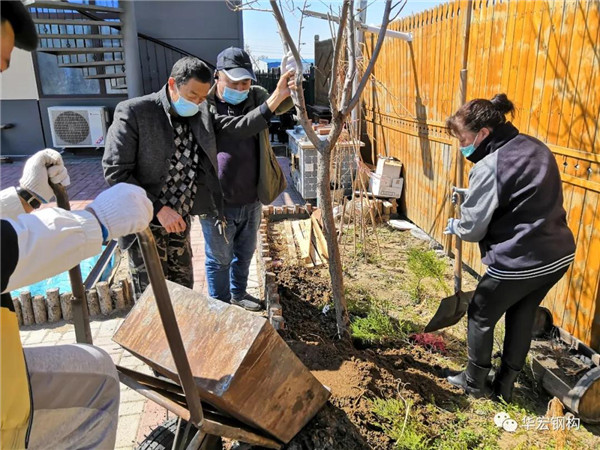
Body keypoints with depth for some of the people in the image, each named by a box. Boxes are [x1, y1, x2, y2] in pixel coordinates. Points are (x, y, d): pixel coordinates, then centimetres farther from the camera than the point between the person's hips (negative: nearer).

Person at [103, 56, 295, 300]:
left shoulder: (200, 114, 1)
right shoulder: (133, 113, -17)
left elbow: (238, 128, -5)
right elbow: (115, 172, -17)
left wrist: (277, 97, -16)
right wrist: (158, 208, -21)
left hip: (180, 220, 6)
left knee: (183, 287, 20)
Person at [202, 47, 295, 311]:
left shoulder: (256, 96, -2)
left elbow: (279, 106, -20)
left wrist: (285, 91, -44)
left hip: (251, 200, 4)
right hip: (217, 204, -4)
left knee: (245, 253, 23)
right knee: (219, 259, 14)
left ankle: (238, 293, 47)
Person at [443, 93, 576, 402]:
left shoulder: (489, 167, -19)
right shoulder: (535, 147, 7)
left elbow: (472, 228, -14)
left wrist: (452, 225, 9)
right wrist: (472, 197, 15)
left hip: (519, 263, -8)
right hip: (559, 253, 8)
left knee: (481, 316, 14)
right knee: (522, 317, 23)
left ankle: (475, 382, 32)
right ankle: (505, 386, 37)